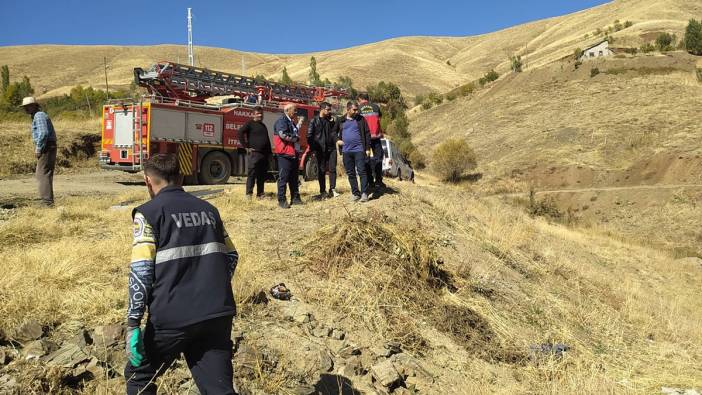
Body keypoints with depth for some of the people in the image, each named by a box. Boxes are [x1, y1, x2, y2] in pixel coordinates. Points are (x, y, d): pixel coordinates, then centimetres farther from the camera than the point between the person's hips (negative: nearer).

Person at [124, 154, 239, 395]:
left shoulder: (148, 213, -2)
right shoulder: (208, 209, 13)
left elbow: (140, 271, -10)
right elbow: (231, 256, 17)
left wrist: (133, 324, -8)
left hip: (172, 319, -4)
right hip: (218, 316, 4)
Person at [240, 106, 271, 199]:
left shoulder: (263, 126, 22)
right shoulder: (250, 124, 0)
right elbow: (241, 133, -13)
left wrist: (269, 153, 20)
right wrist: (246, 146, -14)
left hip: (264, 154, 7)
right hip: (254, 153, -7)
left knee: (262, 176, 9)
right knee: (252, 174, -8)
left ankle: (260, 194, 14)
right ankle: (249, 193, -7)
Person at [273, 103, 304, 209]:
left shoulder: (290, 122, 20)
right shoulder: (281, 121, -11)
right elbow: (283, 134, -23)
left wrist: (299, 124, 20)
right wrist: (295, 138, -12)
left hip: (293, 153, 10)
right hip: (284, 153, -10)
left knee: (294, 177, 14)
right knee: (283, 177, -5)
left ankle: (295, 198, 22)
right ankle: (281, 201, -1)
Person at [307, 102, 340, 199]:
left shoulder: (331, 120, 11)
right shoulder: (314, 121, -1)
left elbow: (335, 132, 4)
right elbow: (309, 136, -3)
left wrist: (334, 122, -9)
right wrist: (313, 149, -8)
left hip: (331, 148, 3)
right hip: (320, 150, -3)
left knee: (332, 169, -1)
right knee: (321, 171, 3)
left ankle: (332, 189, 5)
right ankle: (323, 191, 11)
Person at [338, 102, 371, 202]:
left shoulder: (361, 119, 2)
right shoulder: (341, 121, 10)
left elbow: (367, 133, 1)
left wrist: (367, 147, -4)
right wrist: (338, 140, 5)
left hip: (359, 150, -4)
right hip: (346, 151, 4)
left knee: (362, 171, -7)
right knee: (350, 174, 8)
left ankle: (364, 193, -3)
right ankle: (355, 193, 16)